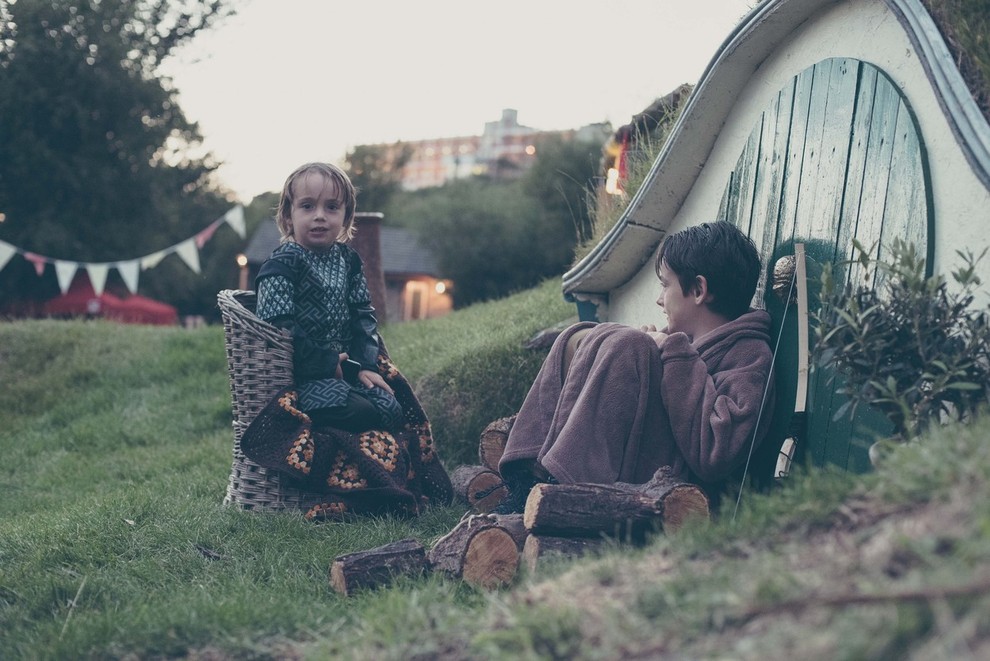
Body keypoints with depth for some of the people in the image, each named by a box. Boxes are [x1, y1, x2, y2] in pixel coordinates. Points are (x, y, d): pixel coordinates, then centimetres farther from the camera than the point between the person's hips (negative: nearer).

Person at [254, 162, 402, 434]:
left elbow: (363, 316, 14)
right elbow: (278, 328, -19)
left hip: (344, 366, 7)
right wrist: (324, 363, -17)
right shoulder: (283, 264, -11)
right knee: (359, 414, -26)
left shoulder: (348, 259, 10)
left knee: (391, 411, -8)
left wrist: (366, 364, 0)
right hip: (301, 373, -7)